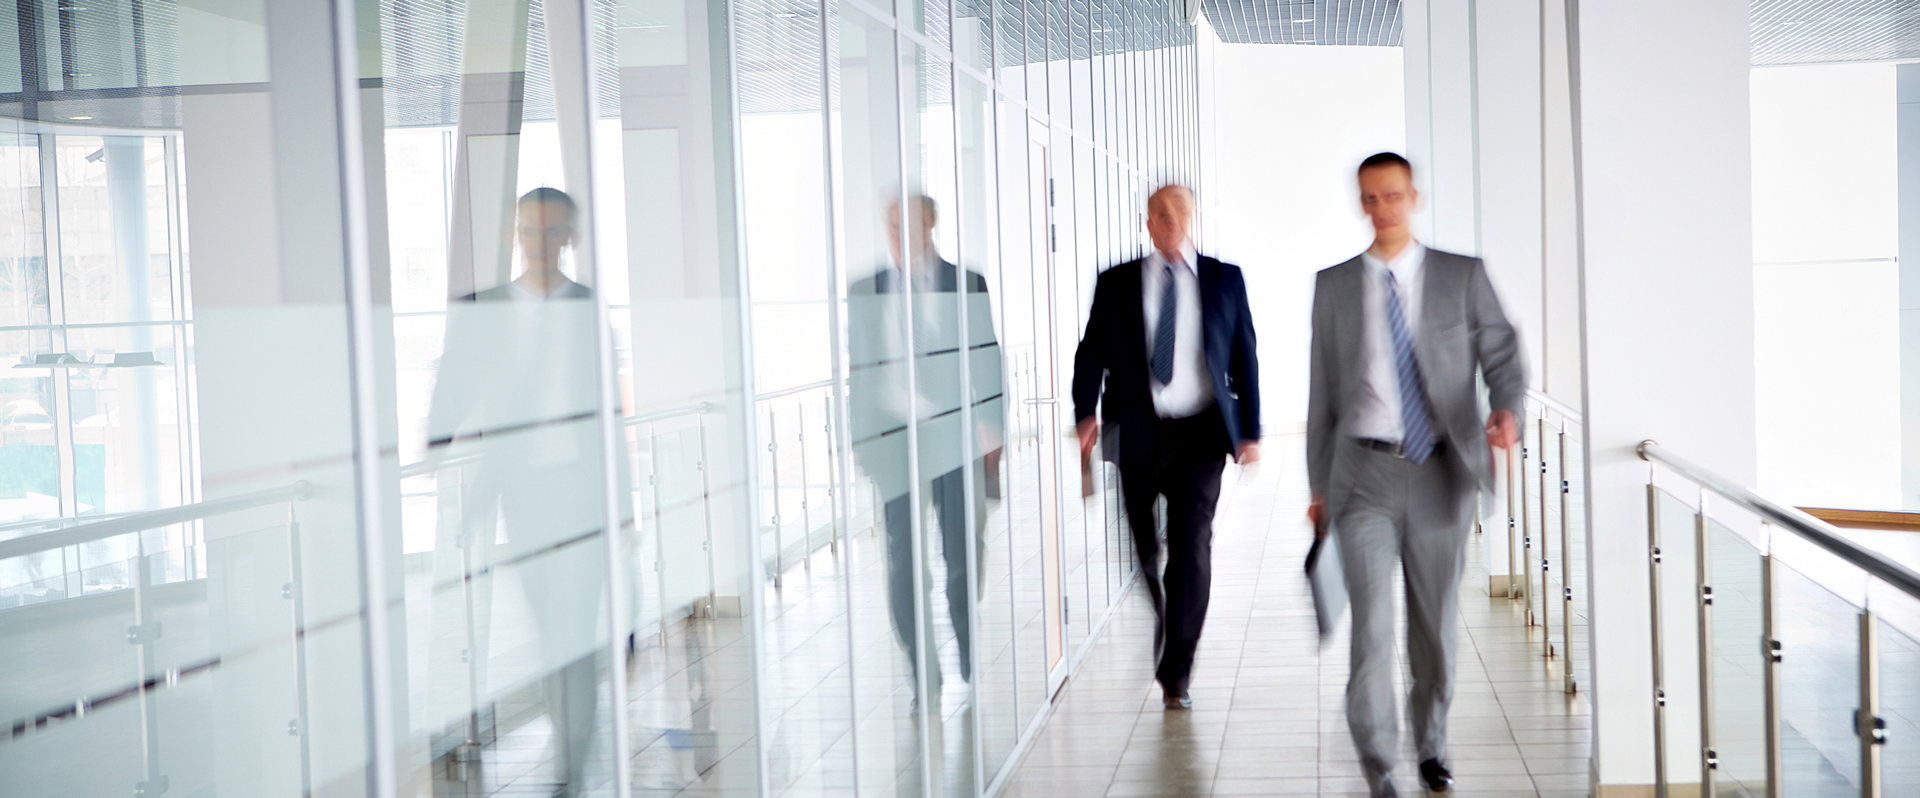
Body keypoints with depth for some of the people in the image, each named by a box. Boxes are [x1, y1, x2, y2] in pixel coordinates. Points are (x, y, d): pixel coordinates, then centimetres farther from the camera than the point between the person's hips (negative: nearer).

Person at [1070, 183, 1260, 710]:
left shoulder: (1225, 280, 7)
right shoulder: (1117, 283, 7)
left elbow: (1245, 357, 8)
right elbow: (1092, 352, 4)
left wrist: (1250, 430, 2)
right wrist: (1086, 414, -11)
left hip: (1200, 434, -1)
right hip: (1137, 434, 1)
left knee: (1192, 549, -7)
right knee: (1139, 551, 6)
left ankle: (1176, 675, 0)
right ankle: (1141, 657, 30)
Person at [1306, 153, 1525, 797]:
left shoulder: (1463, 277, 3)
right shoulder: (1333, 286, 6)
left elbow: (1501, 355, 1)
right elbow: (1322, 391, 10)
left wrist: (1507, 409, -22)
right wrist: (1319, 485, 11)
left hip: (1441, 475, 1)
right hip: (1364, 472, 0)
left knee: (1436, 623, 11)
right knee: (1372, 622, -13)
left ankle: (1431, 745, 32)